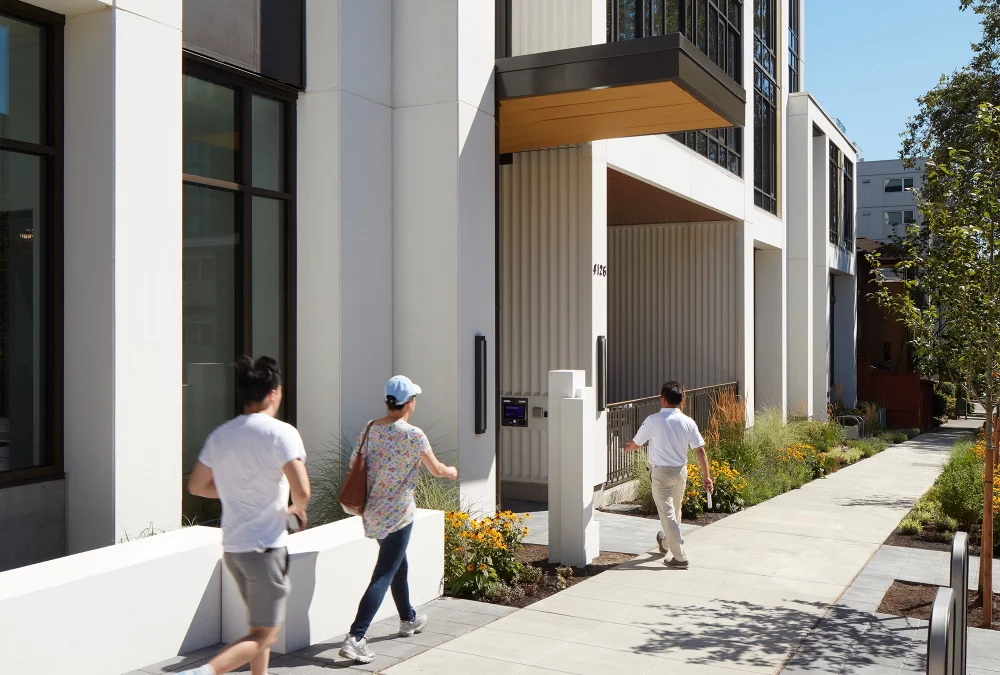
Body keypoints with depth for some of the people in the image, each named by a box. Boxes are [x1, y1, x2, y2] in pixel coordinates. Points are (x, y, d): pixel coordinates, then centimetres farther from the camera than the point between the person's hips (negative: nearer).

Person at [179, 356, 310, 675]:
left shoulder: (220, 435, 5)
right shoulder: (281, 433, -14)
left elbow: (197, 486, 13)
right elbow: (301, 491, -21)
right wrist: (297, 508, 1)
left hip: (232, 544, 7)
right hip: (266, 545, -7)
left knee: (260, 627, 22)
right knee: (264, 635, 0)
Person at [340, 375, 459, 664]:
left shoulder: (370, 430, 1)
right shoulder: (413, 435, -16)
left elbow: (354, 464, 7)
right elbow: (436, 469, -4)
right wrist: (452, 472, 18)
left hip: (372, 513, 7)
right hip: (397, 515, -7)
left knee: (398, 565, 25)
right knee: (383, 576, -3)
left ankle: (408, 619, 43)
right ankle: (355, 638, -10)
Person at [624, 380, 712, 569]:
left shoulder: (653, 420, -13)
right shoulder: (688, 422, -3)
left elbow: (636, 444, -2)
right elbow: (700, 450, -3)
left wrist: (627, 447, 21)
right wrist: (706, 476, 3)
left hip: (661, 472, -5)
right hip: (681, 470, 5)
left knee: (667, 513, 0)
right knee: (675, 510, 23)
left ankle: (680, 557, -2)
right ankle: (665, 542, 46)